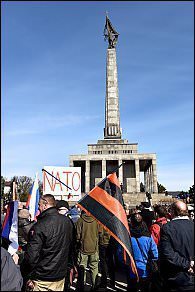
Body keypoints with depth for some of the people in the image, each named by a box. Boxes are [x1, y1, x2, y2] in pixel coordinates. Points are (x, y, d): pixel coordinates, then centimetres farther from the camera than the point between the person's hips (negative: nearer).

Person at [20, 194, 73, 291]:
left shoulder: (39, 226, -23)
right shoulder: (67, 221, -3)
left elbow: (31, 255, -22)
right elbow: (71, 246, 9)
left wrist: (27, 276, -9)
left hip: (43, 280, -6)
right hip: (61, 276, 6)